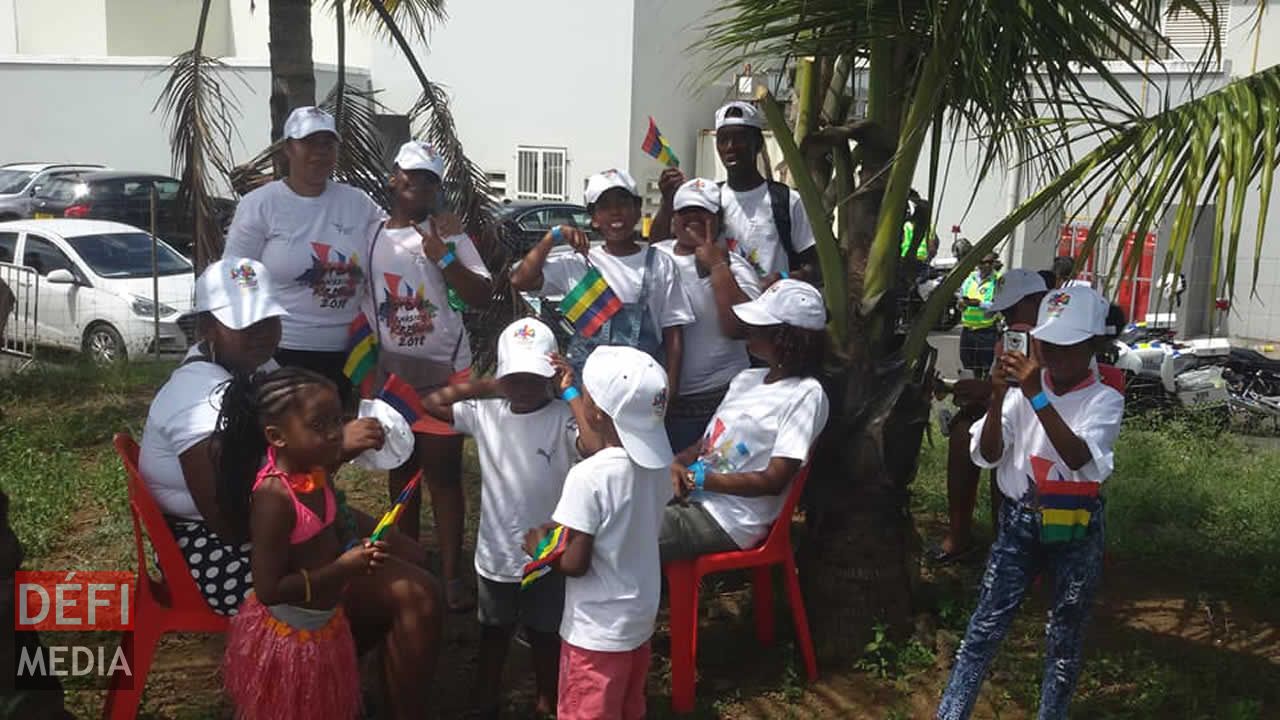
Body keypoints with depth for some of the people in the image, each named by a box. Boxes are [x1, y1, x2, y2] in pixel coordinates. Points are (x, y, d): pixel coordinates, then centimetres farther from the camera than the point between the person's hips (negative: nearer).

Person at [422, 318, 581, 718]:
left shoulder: (563, 418, -18)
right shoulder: (485, 412, -6)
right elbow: (431, 405, -6)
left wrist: (572, 392, -32)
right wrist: (484, 387, -10)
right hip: (496, 553, 3)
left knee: (546, 636, 18)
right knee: (494, 633, 23)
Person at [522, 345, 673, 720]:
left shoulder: (588, 477, -28)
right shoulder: (656, 461, -6)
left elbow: (574, 563, -23)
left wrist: (538, 545, -4)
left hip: (598, 630, -7)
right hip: (640, 617, 7)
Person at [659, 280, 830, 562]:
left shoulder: (806, 395, -12)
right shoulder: (747, 379, 14)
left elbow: (773, 481, -15)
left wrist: (696, 478, -16)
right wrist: (679, 463, -5)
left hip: (729, 520, -8)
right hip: (693, 497, 8)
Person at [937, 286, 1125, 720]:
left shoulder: (1105, 400, -8)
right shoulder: (1023, 389, -3)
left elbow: (1080, 459, -26)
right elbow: (987, 456, -8)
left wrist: (1038, 397, -33)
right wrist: (998, 399, -22)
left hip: (1076, 530, -1)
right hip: (1019, 521, 1)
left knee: (1065, 636, 13)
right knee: (986, 624, 5)